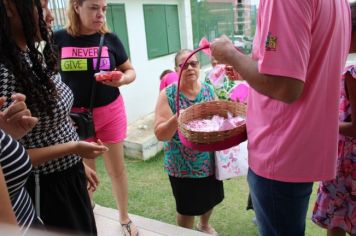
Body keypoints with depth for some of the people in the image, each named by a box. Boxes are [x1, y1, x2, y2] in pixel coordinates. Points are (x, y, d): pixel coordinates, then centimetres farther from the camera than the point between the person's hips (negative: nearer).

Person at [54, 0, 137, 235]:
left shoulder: (110, 39, -3)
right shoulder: (58, 39, -5)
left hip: (110, 112, 1)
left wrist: (122, 79, -20)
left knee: (117, 168, 11)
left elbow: (130, 70, 3)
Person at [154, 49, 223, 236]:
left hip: (209, 160, 5)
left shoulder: (208, 90, -2)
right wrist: (177, 118, -34)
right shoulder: (168, 95, -14)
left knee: (210, 197, 25)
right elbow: (160, 134, -18)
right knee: (187, 208, 13)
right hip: (183, 164, -4)